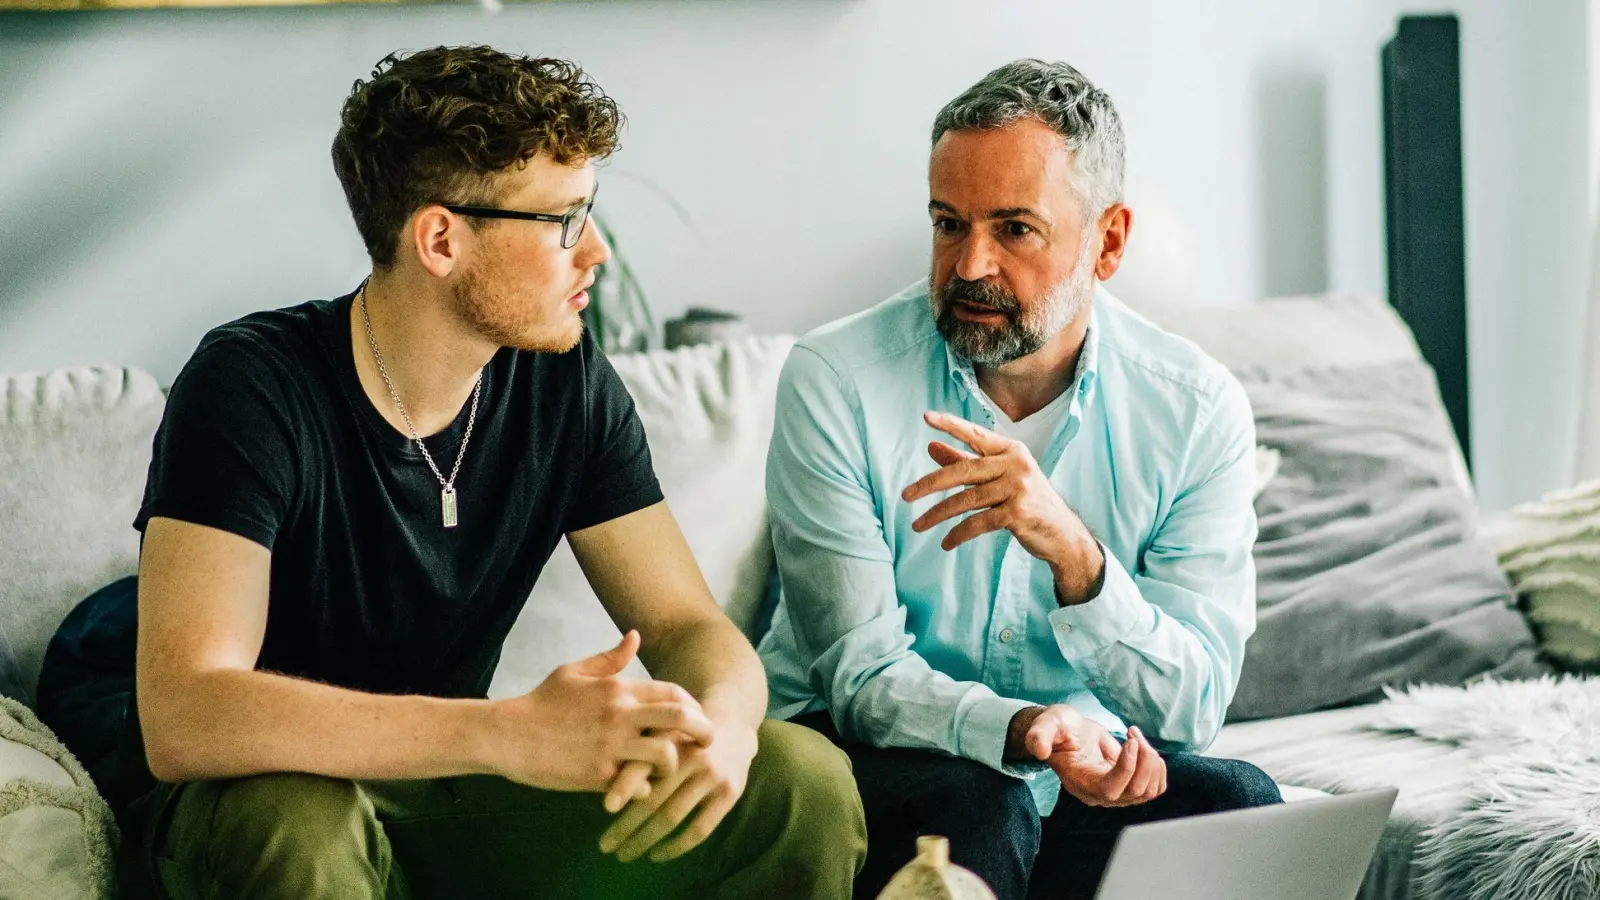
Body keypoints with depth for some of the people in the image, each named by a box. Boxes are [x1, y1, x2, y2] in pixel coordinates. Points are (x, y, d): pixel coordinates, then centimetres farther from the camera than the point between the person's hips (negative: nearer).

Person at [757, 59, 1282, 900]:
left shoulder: (1196, 411, -8)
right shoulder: (835, 381, -14)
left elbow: (1193, 708, -15)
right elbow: (860, 675, -17)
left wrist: (1075, 554, -34)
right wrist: (1028, 730, -37)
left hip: (1095, 764, 3)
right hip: (867, 758, -2)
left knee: (1232, 800, -27)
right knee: (969, 802, -34)